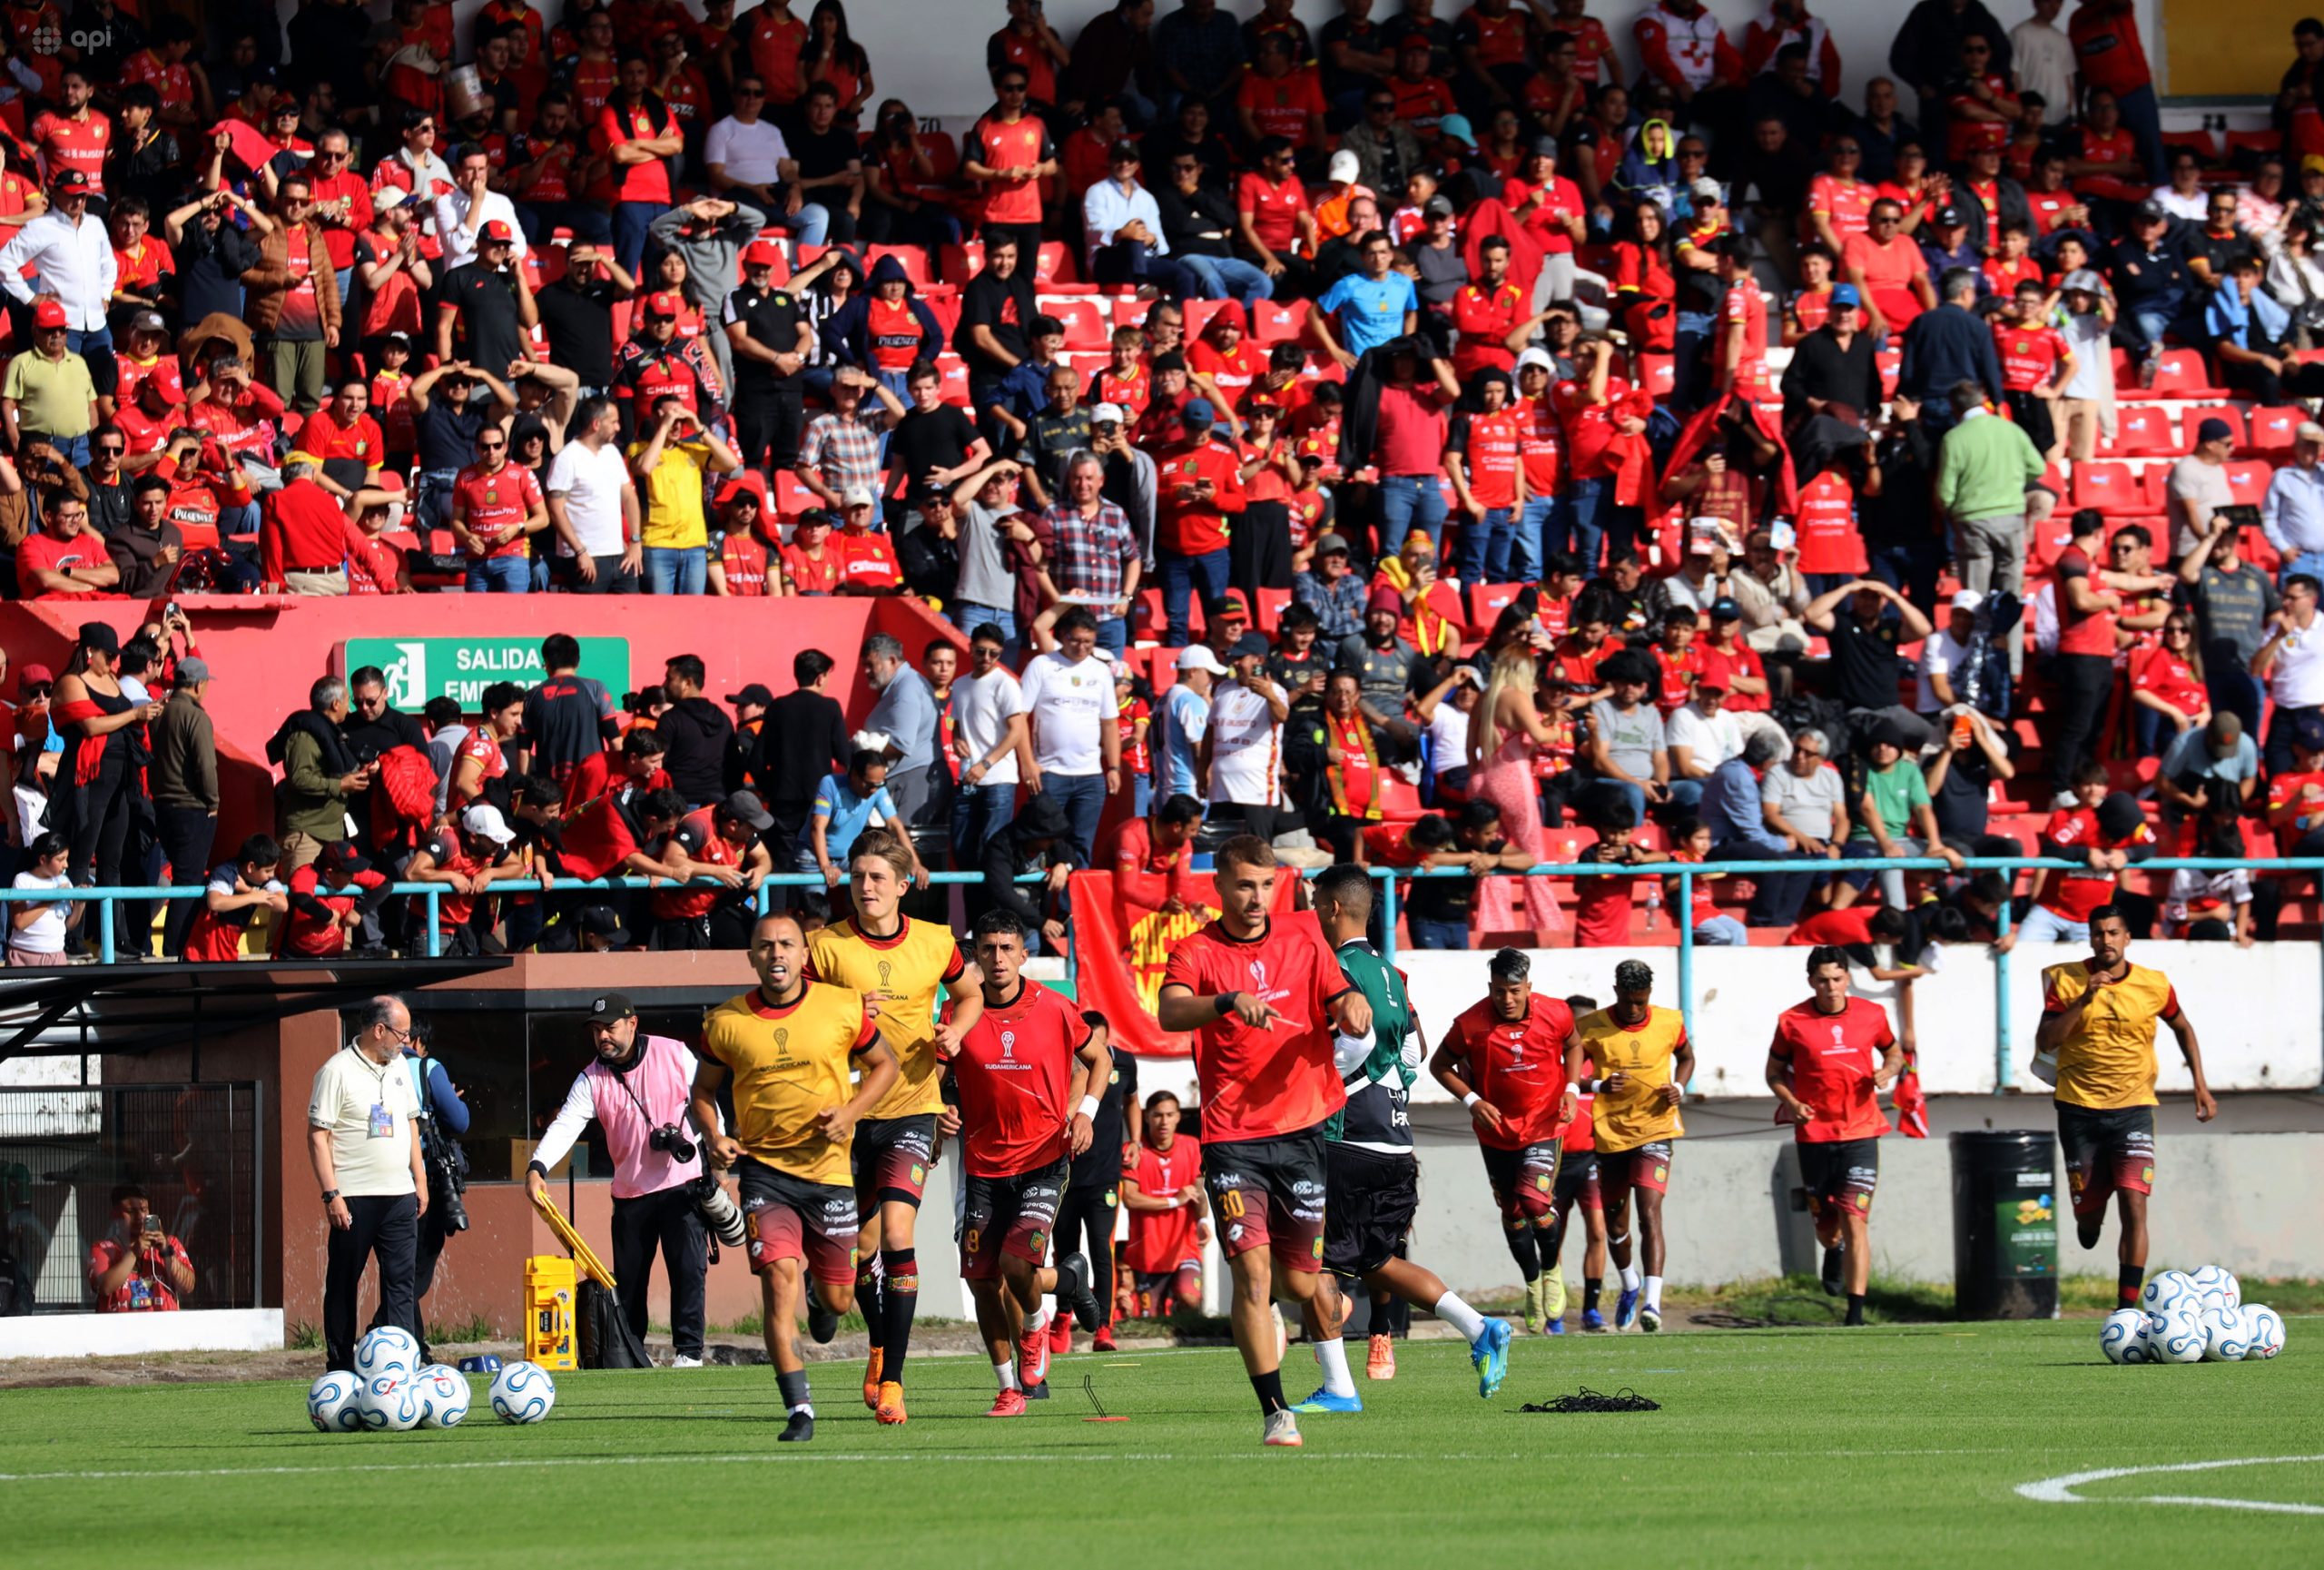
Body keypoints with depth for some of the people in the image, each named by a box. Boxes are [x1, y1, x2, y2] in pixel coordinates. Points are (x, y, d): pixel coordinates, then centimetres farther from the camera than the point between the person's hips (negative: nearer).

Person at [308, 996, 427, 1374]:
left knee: (402, 1279, -1)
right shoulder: (337, 1071, -9)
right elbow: (317, 1136, -11)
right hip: (355, 1197, -6)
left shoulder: (398, 1069, 13)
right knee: (343, 1283, 3)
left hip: (399, 1195, 6)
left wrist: (420, 1178, 17)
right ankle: (339, 1367, 9)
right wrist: (331, 1193, -17)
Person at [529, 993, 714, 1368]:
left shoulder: (674, 1055, -4)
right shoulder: (592, 1080, -3)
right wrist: (537, 1167, -33)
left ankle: (688, 1350, 0)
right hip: (630, 1193, 2)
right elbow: (565, 1126, -16)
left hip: (682, 1183, -2)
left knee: (689, 1268, -6)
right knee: (628, 1278, 6)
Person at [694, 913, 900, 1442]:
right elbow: (704, 1087, 12)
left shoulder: (844, 1008, -5)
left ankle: (819, 1299, 49)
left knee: (836, 1299, 7)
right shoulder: (725, 1022, -3)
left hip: (829, 1165, 1)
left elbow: (885, 1065, 8)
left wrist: (850, 1112, -8)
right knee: (779, 1276, -18)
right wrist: (713, 1137, -7)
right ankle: (799, 1411, -15)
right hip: (764, 1167, -1)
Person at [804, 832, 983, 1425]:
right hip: (847, 1111, 1)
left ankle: (891, 1381, -16)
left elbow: (972, 992, 20)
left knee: (896, 1234, -17)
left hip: (911, 1109, -1)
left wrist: (954, 1031, 0)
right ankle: (880, 1346, 39)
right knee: (860, 1244, 10)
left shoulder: (934, 944, 1)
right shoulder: (826, 947, -4)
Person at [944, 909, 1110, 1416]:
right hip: (984, 1161, 2)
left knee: (1016, 1264, -19)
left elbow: (1098, 1058, 13)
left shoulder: (1054, 1011, -4)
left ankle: (1034, 1330, 17)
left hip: (1045, 1159, -2)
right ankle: (1010, 1388, 19)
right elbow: (938, 1077, 8)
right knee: (982, 1281, 1)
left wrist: (1085, 1111, -2)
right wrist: (945, 1110, -13)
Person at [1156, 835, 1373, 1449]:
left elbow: (1341, 1003, 10)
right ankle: (1275, 1412, -11)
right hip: (1232, 1138, -3)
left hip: (1301, 1128, 3)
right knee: (1252, 1271, -15)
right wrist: (1231, 1001, -39)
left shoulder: (1303, 938, 8)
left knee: (1299, 1280, 6)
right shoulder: (1196, 952, -3)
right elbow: (1170, 1012, -21)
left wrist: (1352, 1005, -15)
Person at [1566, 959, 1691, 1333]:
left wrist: (1678, 1087, -1)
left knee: (1650, 1212, -18)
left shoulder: (1669, 1023, -1)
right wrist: (1599, 1086, -22)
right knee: (1615, 1220, 14)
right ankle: (1630, 1285, 42)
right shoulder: (1590, 1029, -6)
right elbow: (1569, 1077, -3)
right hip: (1610, 1134, 1)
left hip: (1655, 1130, -1)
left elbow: (1686, 1056, 19)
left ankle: (1652, 1301, -25)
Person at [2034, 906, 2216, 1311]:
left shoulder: (2154, 986, 0)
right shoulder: (2066, 981, -3)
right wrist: (2083, 1000, -22)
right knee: (2088, 1213, 5)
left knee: (2134, 1207, -16)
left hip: (2133, 1107, 0)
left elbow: (2182, 1027, 19)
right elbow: (2045, 1041, -12)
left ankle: (2128, 1307, -17)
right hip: (2080, 1108, 0)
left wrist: (2200, 1084, 12)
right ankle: (2089, 1222, 44)